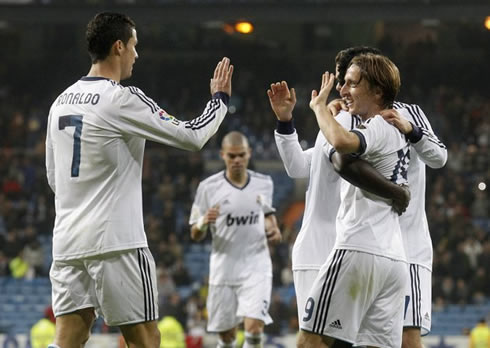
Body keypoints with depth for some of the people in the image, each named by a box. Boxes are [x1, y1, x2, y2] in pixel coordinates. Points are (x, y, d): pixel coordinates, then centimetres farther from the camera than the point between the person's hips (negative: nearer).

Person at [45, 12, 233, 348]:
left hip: (68, 240, 7)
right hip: (115, 241, -7)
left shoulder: (62, 102, 13)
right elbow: (192, 136, -7)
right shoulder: (122, 99, -10)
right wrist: (220, 99, 11)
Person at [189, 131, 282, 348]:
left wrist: (273, 229, 2)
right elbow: (195, 235, 0)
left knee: (254, 328, -18)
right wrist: (204, 223, -23)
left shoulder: (264, 183, 3)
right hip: (224, 268, 0)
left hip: (256, 267, 0)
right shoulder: (208, 187, -5)